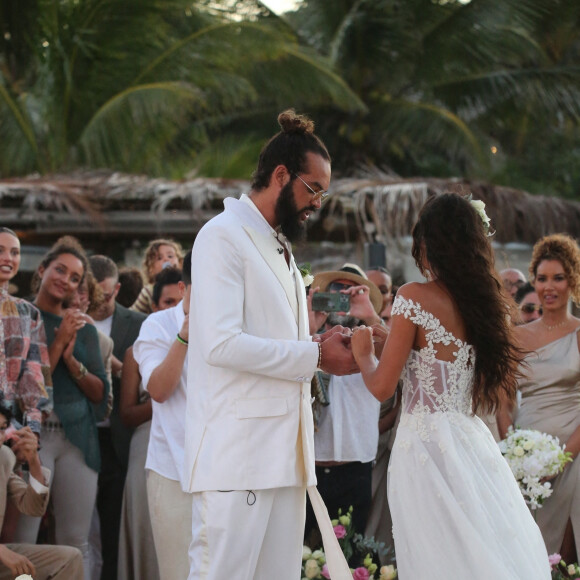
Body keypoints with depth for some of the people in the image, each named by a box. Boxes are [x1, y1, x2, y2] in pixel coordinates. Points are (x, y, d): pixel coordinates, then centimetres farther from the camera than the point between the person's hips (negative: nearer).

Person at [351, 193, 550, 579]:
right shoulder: (489, 303, 7)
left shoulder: (415, 297, -10)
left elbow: (382, 386, -11)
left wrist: (363, 353, 10)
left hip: (425, 443, -6)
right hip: (474, 442, 6)